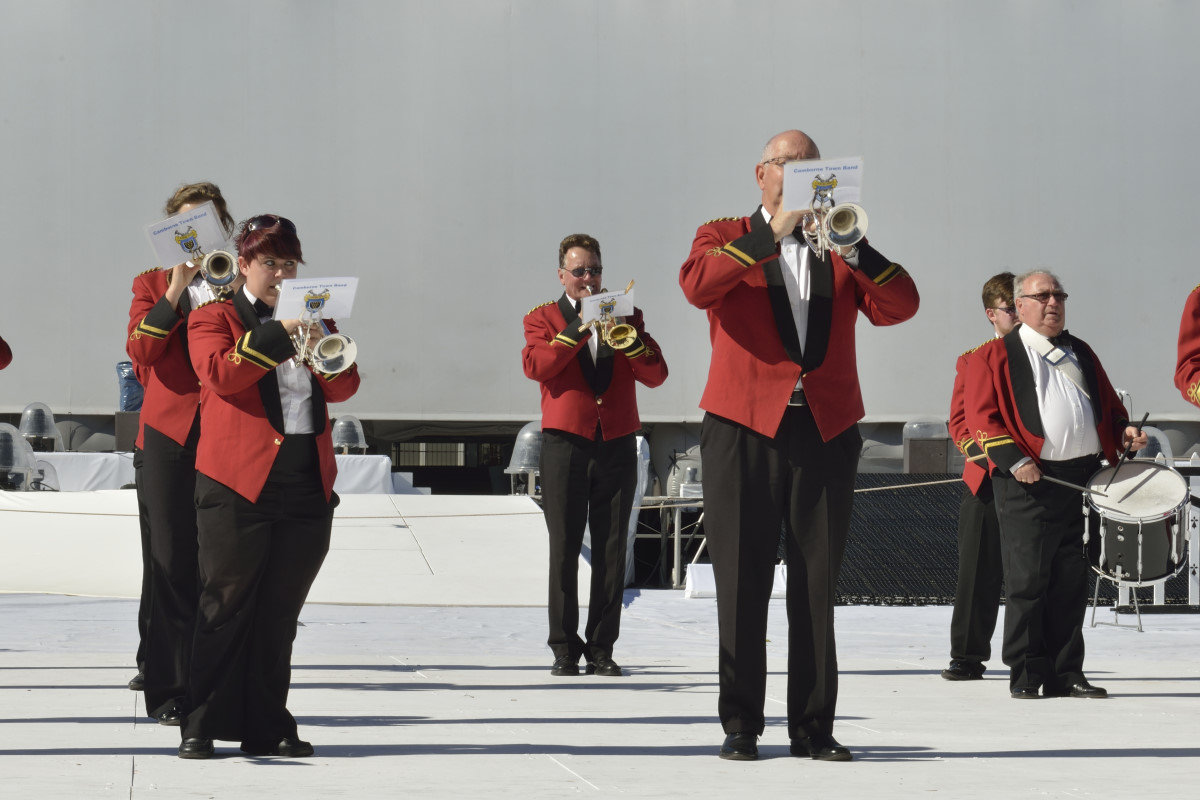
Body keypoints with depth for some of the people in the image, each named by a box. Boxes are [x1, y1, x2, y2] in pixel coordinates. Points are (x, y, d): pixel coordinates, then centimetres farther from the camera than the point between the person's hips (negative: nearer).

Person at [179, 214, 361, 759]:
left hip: (308, 484, 4)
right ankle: (201, 727, -1)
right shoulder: (214, 319, 6)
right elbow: (220, 373, -13)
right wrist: (281, 333, -18)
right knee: (225, 606, -5)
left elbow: (343, 388, 9)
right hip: (239, 480, -4)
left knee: (280, 611, 6)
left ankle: (266, 728, 11)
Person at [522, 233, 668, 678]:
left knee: (611, 550, 0)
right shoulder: (543, 318, 10)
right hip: (566, 443, -2)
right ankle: (565, 648, 1)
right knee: (564, 548, -3)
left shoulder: (625, 315, 16)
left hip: (617, 445, 2)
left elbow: (656, 374, 5)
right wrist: (579, 327, -15)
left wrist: (626, 335, -10)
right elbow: (535, 366, -10)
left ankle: (601, 648, 4)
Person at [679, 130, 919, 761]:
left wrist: (853, 249, -12)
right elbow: (696, 285, -13)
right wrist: (773, 234, -16)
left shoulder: (841, 251, 17)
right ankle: (740, 725, 6)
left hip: (826, 430, 2)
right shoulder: (724, 237, 10)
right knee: (742, 580, -1)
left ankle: (813, 726, 7)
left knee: (817, 583, 3)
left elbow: (899, 307, 1)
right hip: (744, 429, -2)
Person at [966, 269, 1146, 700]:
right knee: (1028, 580, -4)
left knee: (1072, 581, 6)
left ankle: (1066, 673, 12)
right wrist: (1013, 460, -17)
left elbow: (1109, 404, 25)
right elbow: (982, 417, -5)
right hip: (1029, 484, -5)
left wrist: (1123, 431, 3)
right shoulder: (995, 356, 4)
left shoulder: (1081, 352, 21)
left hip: (1085, 479, 5)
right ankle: (1026, 675, 3)